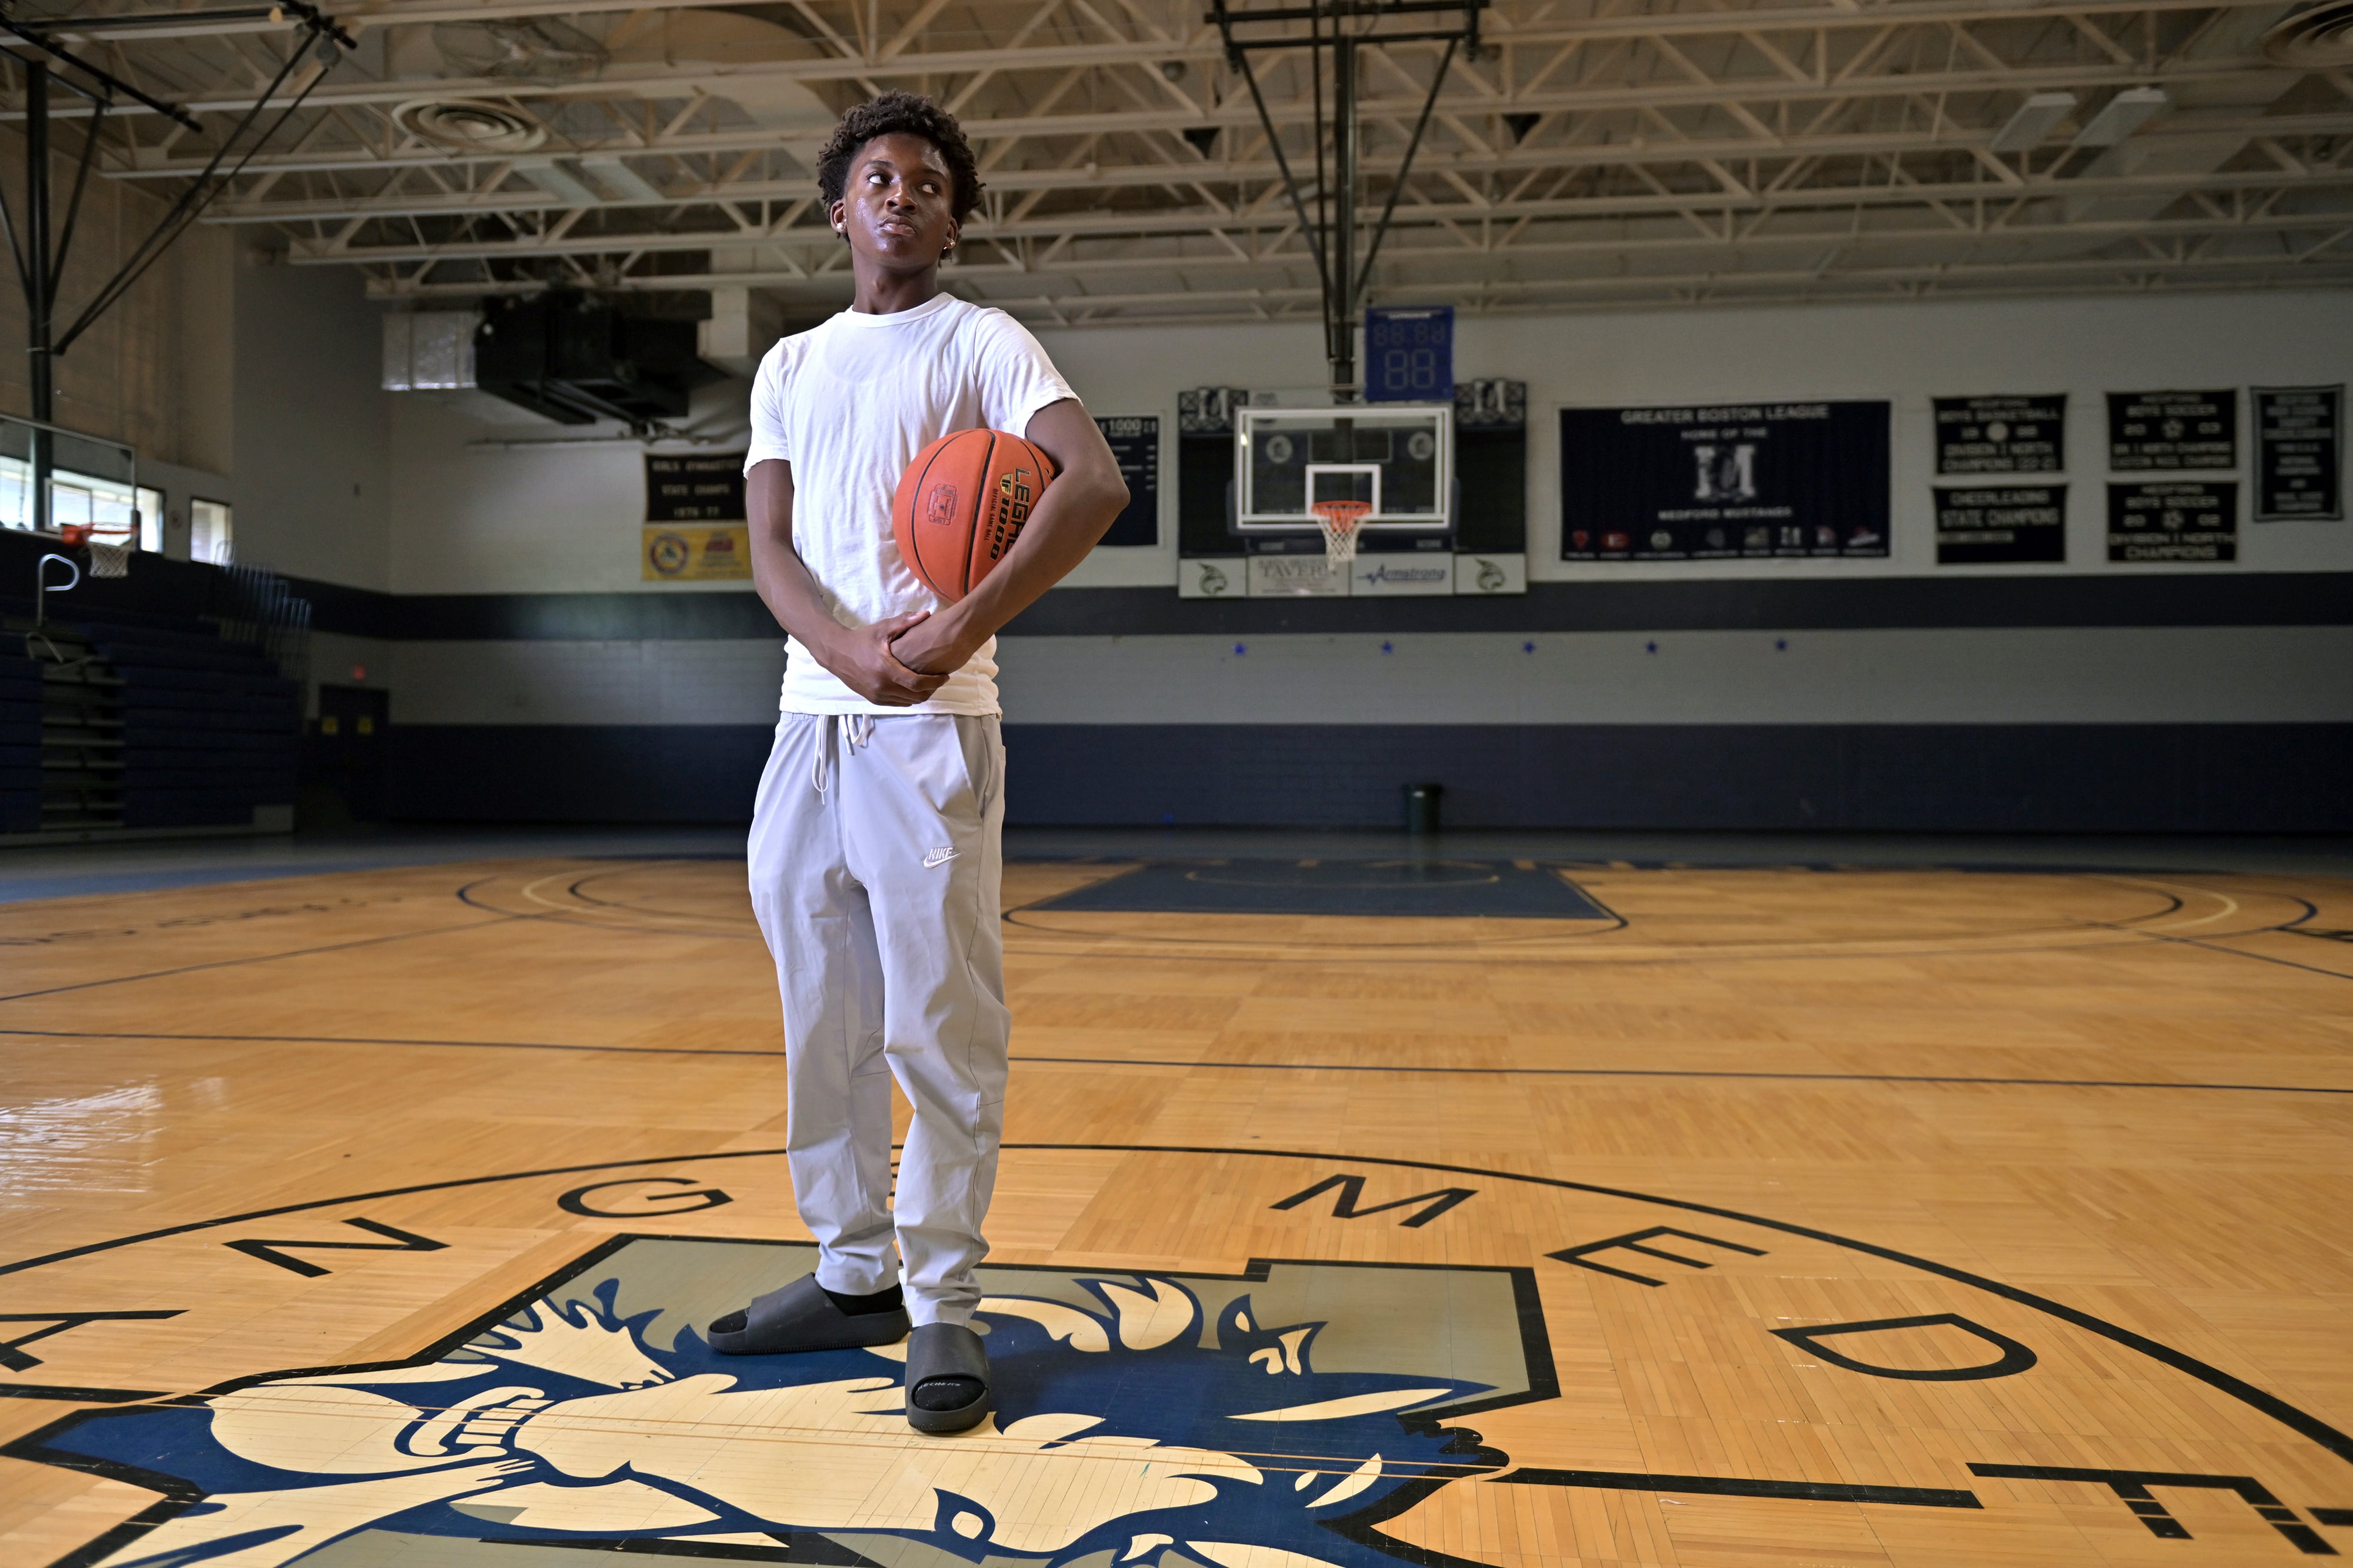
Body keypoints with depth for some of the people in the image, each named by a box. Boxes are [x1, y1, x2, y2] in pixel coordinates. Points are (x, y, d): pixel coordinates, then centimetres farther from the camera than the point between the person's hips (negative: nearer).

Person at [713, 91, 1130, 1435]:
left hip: (931, 729, -6)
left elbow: (1097, 483, -13)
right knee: (822, 1019, 11)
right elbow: (771, 544, 7)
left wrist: (966, 625, -24)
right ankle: (854, 1276, 25)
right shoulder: (790, 366, 19)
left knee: (940, 1027, -5)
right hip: (809, 721, 6)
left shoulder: (981, 343, 3)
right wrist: (845, 647, -14)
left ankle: (944, 1305, 6)